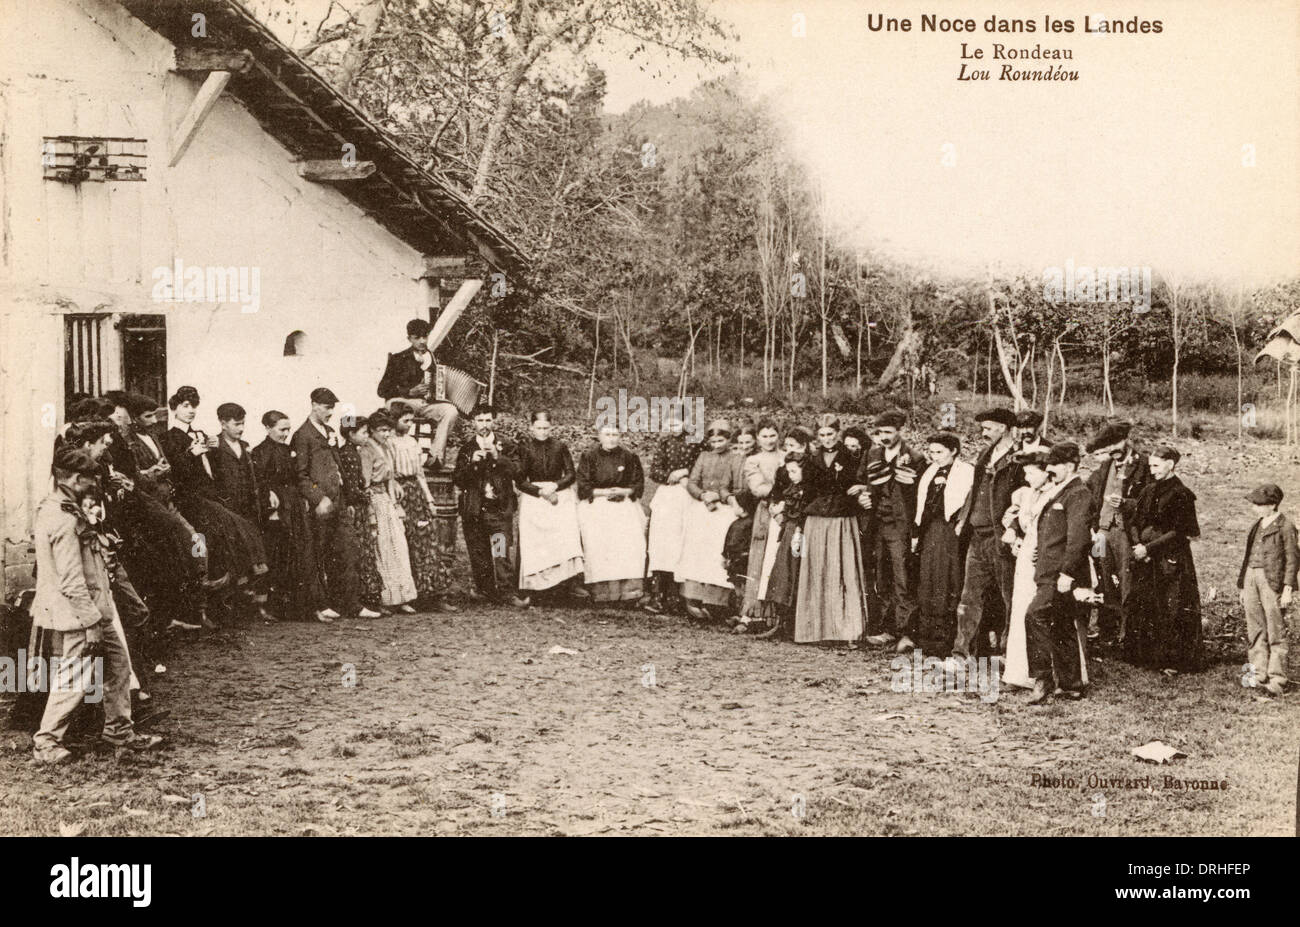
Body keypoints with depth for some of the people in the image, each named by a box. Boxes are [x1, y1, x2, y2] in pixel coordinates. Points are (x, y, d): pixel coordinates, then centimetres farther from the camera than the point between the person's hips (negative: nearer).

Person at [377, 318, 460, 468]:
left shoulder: (433, 358, 17)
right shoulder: (398, 359, 6)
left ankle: (436, 456, -32)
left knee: (451, 410, -28)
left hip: (426, 404, 3)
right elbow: (383, 391, 1)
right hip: (402, 401, -3)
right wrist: (410, 391, -11)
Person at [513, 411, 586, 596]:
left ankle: (573, 581, -20)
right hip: (533, 498, -1)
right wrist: (541, 492, -11)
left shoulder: (559, 447, 11)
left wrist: (555, 485, -12)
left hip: (561, 496, 1)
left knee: (567, 537, -16)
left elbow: (571, 475, 7)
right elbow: (520, 481, 2)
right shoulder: (523, 448, 7)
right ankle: (531, 585, -9)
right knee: (533, 543, -10)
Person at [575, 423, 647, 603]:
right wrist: (604, 492, -10)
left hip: (624, 502, 1)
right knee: (597, 538, -25)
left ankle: (630, 587, -24)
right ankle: (601, 588, -25)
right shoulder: (588, 456, 4)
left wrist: (623, 491, -9)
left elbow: (639, 485, 9)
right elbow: (583, 487, 2)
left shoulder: (629, 458, 8)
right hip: (595, 503, -1)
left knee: (631, 535, -23)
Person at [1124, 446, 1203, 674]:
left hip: (1171, 560, -6)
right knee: (1143, 609, 6)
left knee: (1171, 611, -3)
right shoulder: (1149, 491, 11)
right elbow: (1135, 522, 10)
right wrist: (1138, 544, -8)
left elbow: (1179, 532, -14)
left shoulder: (1181, 495, -9)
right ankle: (1149, 656, 15)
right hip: (1146, 560, 6)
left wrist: (1149, 548, -16)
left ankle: (1173, 660, 3)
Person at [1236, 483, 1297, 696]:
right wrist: (1242, 586, 20)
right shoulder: (1257, 525, 16)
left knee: (1276, 630, -4)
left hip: (1272, 580, -7)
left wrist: (1288, 588, -12)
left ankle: (1276, 678, -2)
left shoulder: (1285, 526, -5)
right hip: (1251, 577, 7)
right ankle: (1258, 674, 15)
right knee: (1255, 629, 9)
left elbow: (1292, 558, -6)